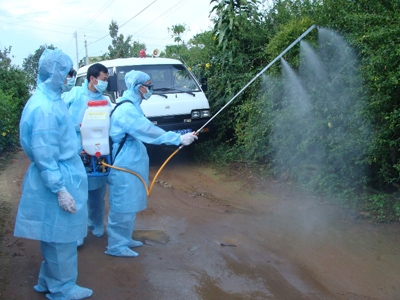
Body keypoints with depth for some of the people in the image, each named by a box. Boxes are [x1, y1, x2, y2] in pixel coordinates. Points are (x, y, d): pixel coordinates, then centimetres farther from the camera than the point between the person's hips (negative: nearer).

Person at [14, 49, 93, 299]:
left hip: (63, 175, 10)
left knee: (55, 236, 20)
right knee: (60, 237, 5)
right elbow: (44, 155, -23)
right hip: (57, 180, -10)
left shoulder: (51, 100, 9)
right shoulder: (44, 108, -22)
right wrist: (60, 189, -23)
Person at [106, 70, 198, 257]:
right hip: (125, 166, -10)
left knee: (129, 206, 18)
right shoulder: (127, 110, -20)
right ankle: (116, 246, 10)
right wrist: (179, 138, -25)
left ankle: (124, 239, 30)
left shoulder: (131, 107, 13)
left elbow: (144, 131, 18)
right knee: (123, 206, -2)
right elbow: (149, 131, -26)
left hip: (130, 164, 10)